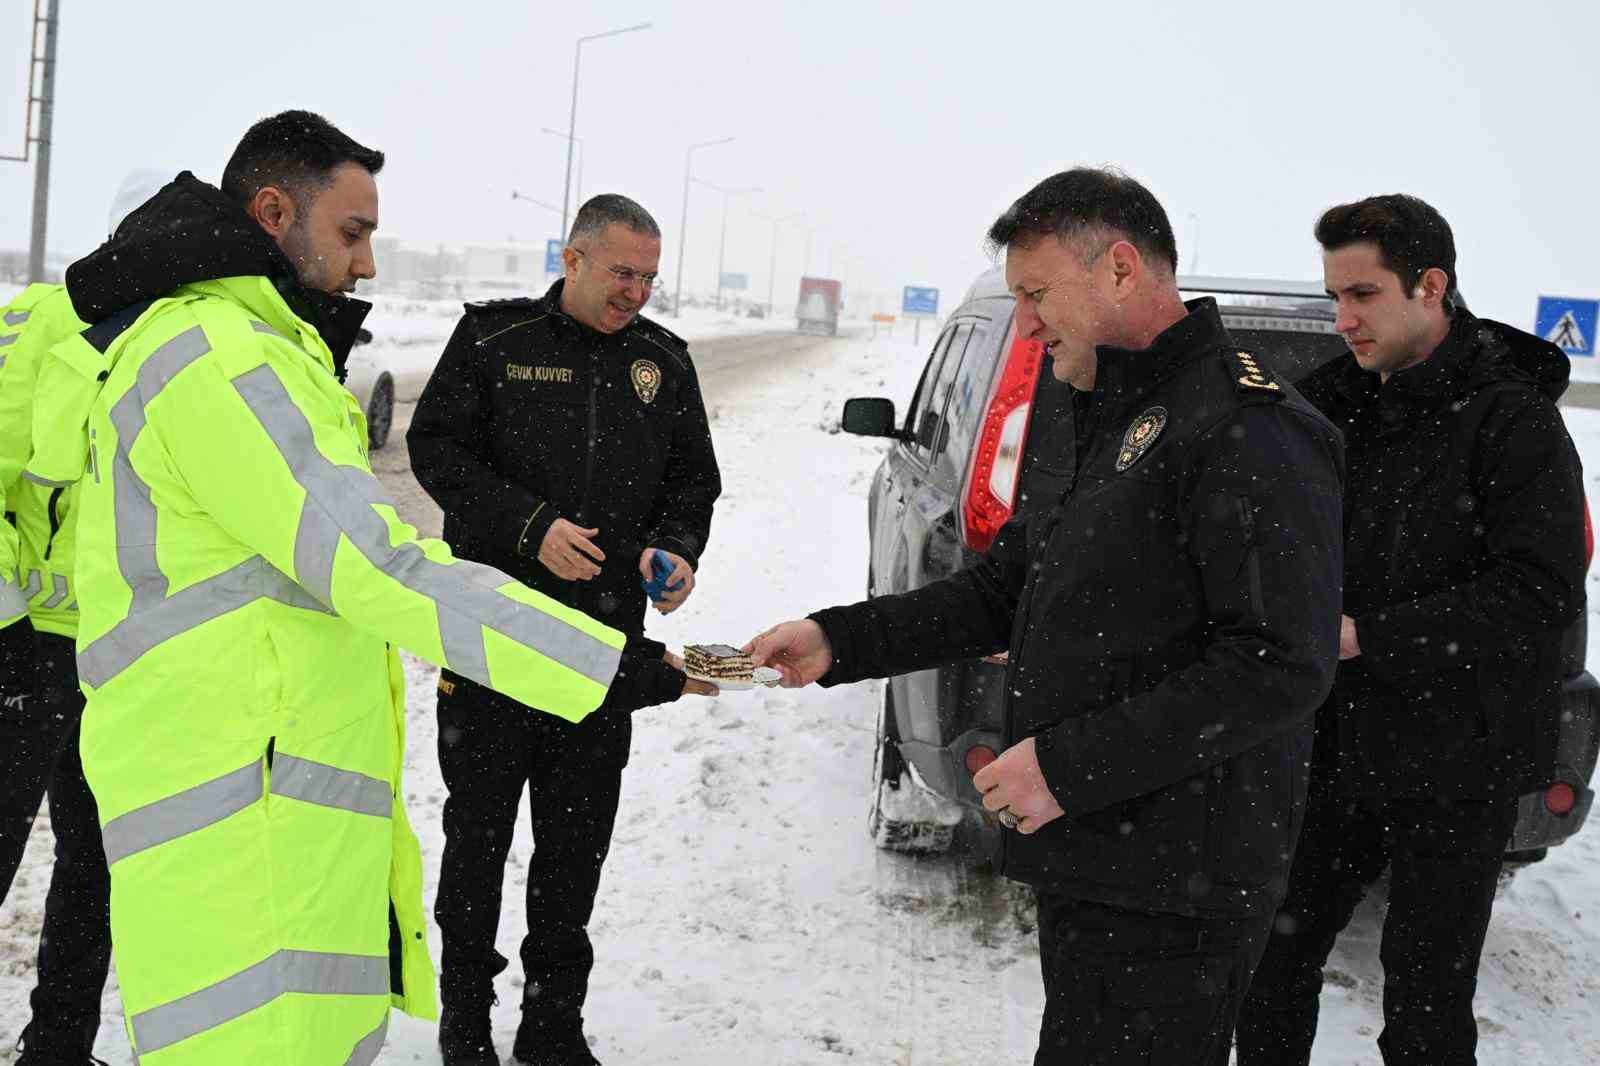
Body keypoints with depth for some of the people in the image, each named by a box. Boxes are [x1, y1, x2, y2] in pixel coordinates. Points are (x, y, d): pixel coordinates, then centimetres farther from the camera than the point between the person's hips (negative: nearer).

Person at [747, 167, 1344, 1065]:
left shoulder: (1250, 427, -15)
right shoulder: (1122, 425, 18)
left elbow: (1280, 668, -23)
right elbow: (1006, 588, 22)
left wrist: (1069, 764, -21)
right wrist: (839, 641, 12)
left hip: (1171, 899, -10)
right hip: (1097, 866, 10)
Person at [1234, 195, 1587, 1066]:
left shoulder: (1511, 421, -13)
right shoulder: (1342, 402, 7)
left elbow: (1540, 594, -20)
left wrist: (1366, 634, -24)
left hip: (1456, 766, -6)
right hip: (1341, 744, 6)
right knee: (1275, 959, 13)